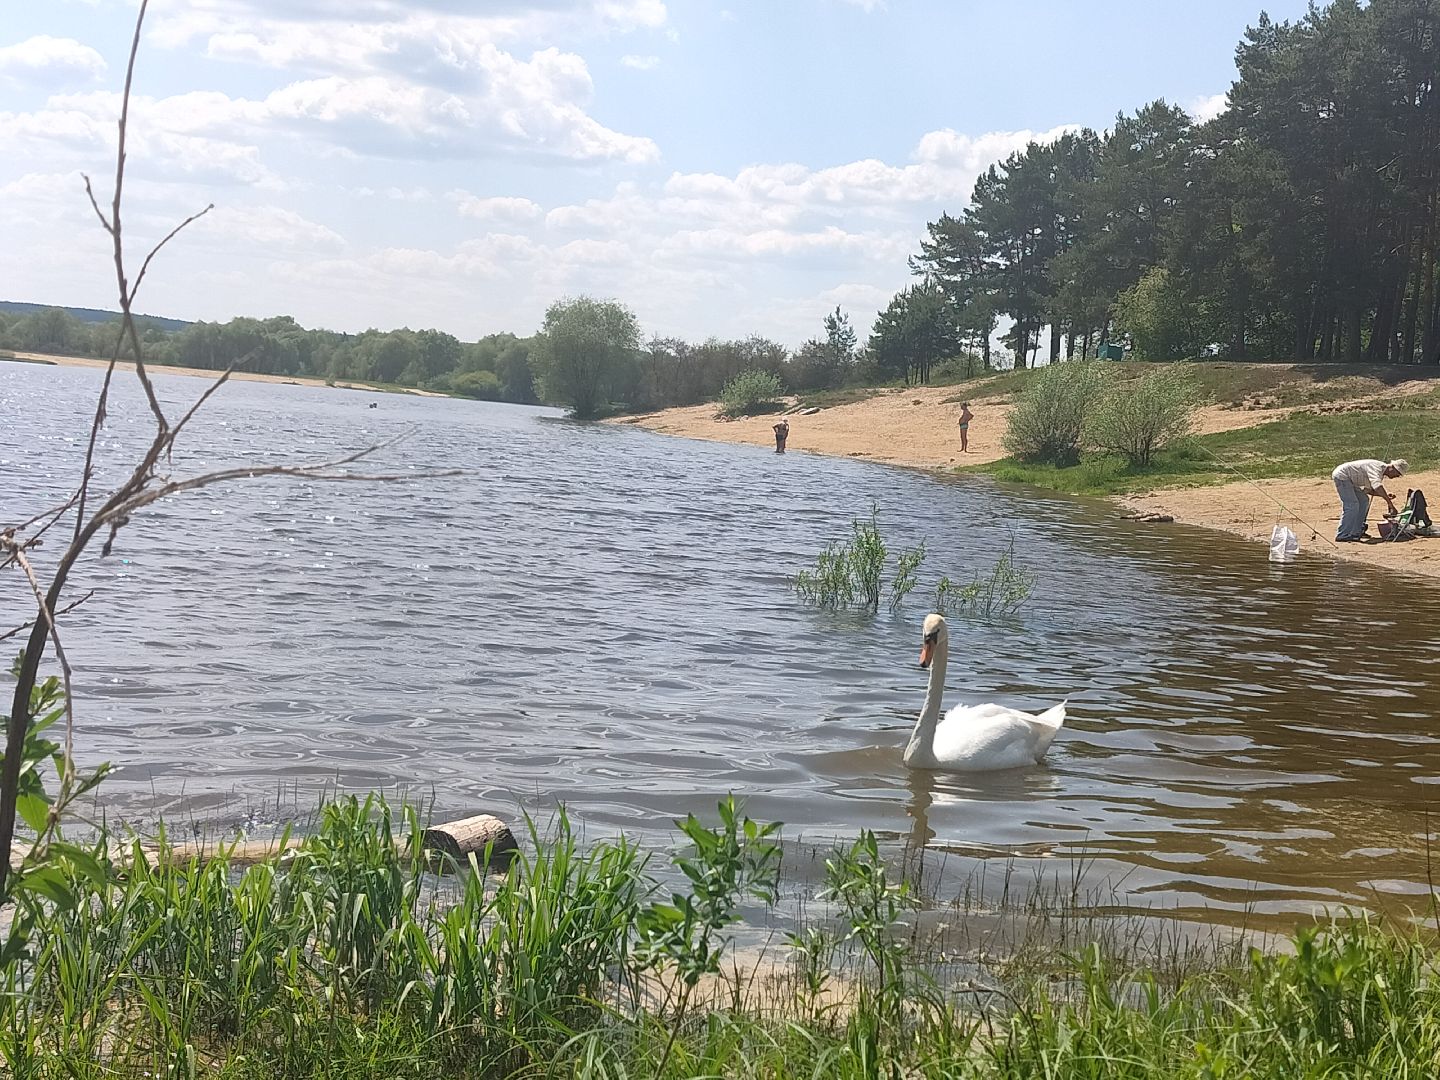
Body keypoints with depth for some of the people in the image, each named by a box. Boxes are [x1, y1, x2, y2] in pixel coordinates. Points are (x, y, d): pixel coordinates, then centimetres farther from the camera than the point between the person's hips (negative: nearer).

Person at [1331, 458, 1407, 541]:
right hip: (1342, 476, -11)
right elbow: (1377, 486, -42)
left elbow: (1367, 489, 16)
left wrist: (1386, 495, 0)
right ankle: (1342, 536, -13)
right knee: (1351, 505, -16)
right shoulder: (1377, 467, -24)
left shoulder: (1381, 472, 9)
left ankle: (1356, 532, 18)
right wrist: (1391, 504, -44)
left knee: (1363, 501, 13)